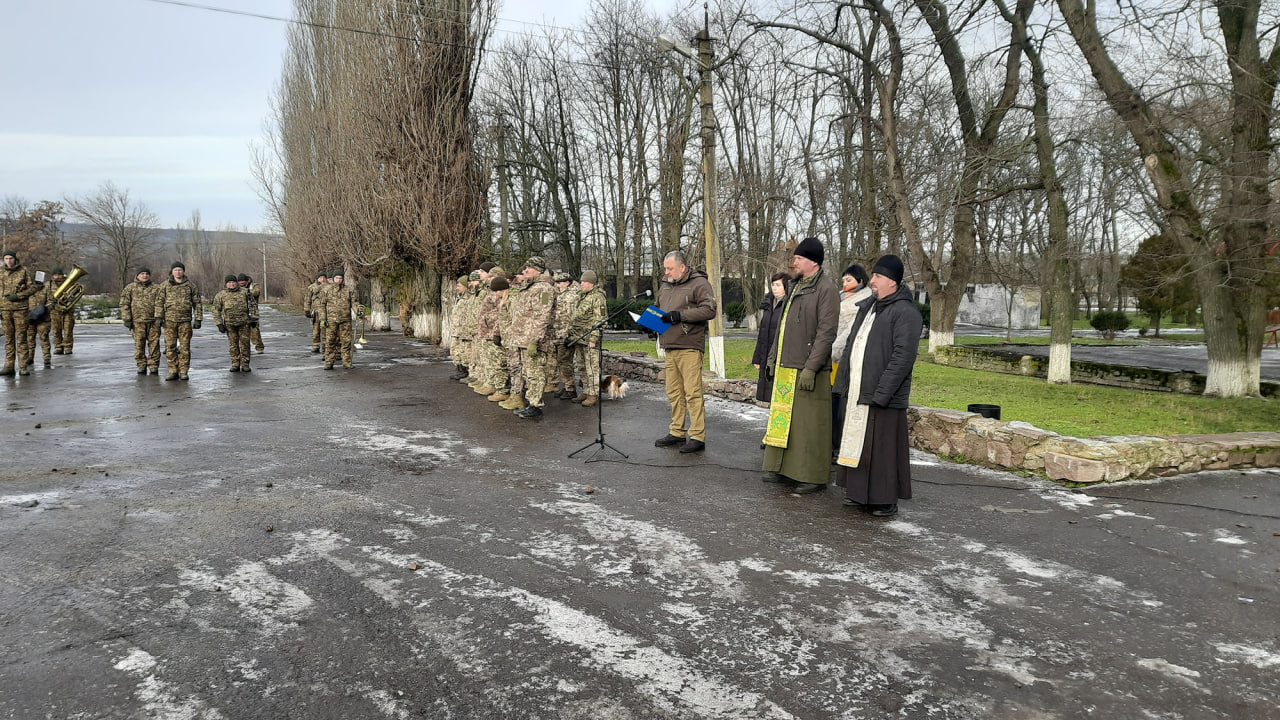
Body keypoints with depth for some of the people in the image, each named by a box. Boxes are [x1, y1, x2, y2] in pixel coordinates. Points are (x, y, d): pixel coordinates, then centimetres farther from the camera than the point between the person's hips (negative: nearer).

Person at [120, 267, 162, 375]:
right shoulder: (130, 288, 9)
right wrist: (126, 319, -3)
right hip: (137, 322, -1)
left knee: (154, 345, 0)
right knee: (139, 345, 2)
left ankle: (154, 367, 6)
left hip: (153, 321, 1)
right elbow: (124, 304, 5)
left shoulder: (155, 288, 13)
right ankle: (141, 367, 10)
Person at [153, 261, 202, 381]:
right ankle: (173, 371, 7)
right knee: (170, 347, 1)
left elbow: (197, 303, 9)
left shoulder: (189, 286, 8)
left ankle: (184, 371, 5)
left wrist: (198, 319, 3)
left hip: (185, 320, -1)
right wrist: (159, 317, -4)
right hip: (169, 320, 1)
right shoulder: (165, 285, 9)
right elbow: (159, 302, 7)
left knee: (185, 347, -1)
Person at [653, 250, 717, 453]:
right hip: (670, 347, 8)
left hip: (690, 347, -8)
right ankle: (677, 432, 20)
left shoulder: (698, 283, -4)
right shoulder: (665, 287, 20)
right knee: (674, 393, 11)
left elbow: (709, 310, -13)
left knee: (693, 393, -8)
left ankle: (697, 436, -3)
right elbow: (659, 310, 32)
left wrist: (680, 315, -17)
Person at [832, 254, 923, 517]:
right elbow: (851, 345, 21)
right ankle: (859, 493, 26)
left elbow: (903, 357, -19)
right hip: (857, 393, 8)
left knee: (882, 448, -2)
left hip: (883, 397, -8)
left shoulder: (906, 313, -12)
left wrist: (881, 393, -22)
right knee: (857, 443, 14)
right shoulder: (867, 307, 16)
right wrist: (843, 382, 15)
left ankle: (887, 500, 10)